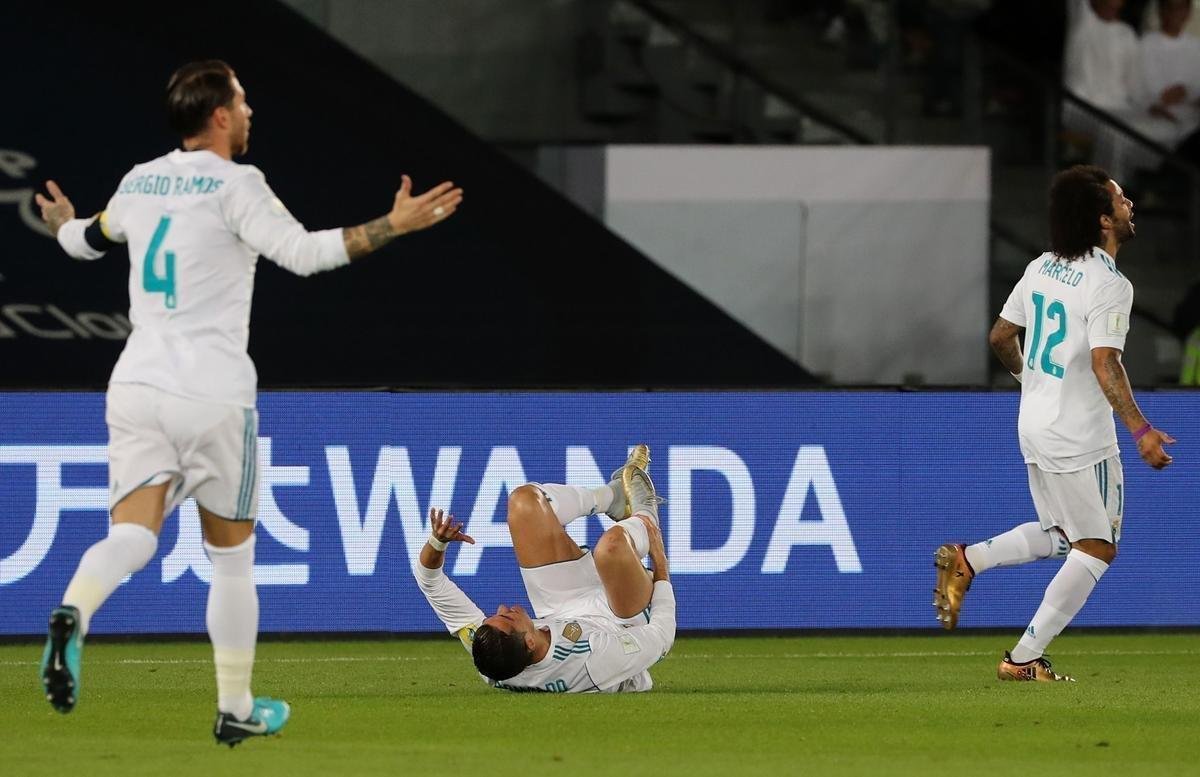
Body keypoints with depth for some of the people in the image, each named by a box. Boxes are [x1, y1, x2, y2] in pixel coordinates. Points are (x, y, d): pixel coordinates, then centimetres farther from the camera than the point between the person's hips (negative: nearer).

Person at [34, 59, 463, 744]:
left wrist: (63, 227, 54)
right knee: (233, 556, 10)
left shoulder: (140, 182, 11)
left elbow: (91, 239, 31)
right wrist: (394, 226, -21)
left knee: (133, 535, -8)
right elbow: (303, 252, -22)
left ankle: (72, 617, -40)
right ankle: (237, 709, 15)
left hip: (136, 390, 4)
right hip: (213, 397, -4)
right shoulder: (234, 185, -8)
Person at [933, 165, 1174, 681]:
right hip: (1080, 439, -8)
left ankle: (967, 561, 8)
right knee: (1096, 548, 2)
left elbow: (1000, 337, 14)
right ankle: (1025, 658, -1)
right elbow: (1105, 364, -27)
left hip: (1035, 423, 8)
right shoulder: (1109, 285, -18)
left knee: (1060, 537, 24)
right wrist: (1140, 430, -28)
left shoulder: (1042, 268, 7)